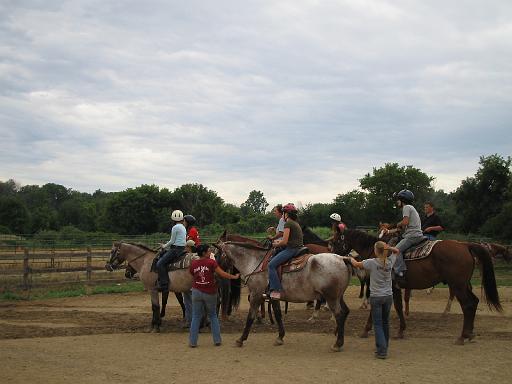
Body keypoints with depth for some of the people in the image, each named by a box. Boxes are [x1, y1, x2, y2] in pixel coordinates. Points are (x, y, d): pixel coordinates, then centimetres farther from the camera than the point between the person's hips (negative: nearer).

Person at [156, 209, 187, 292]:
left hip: (176, 249, -10)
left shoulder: (175, 227, -12)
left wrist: (165, 246, 6)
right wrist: (166, 245, 22)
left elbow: (172, 241, -11)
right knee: (161, 257, 22)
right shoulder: (183, 227, 16)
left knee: (160, 263, -14)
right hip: (182, 248, 10)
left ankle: (164, 285, -21)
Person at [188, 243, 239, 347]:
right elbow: (222, 274, -9)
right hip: (210, 293, -1)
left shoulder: (193, 264, -2)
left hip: (197, 291, 2)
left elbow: (192, 277, 7)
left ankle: (193, 342, 8)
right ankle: (217, 340, 16)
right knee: (213, 316, 15)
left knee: (196, 317, 10)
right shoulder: (211, 262, -11)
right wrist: (234, 276, 3)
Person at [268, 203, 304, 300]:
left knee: (271, 264, -14)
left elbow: (284, 242, -15)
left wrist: (276, 244, 3)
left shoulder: (288, 224, -10)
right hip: (298, 248, 10)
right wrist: (279, 241, 20)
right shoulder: (296, 224, 20)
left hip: (291, 249, -10)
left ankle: (276, 290, -22)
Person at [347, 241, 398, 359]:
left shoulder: (372, 263, -14)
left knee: (378, 324, 0)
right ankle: (384, 347, 26)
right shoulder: (390, 262, -2)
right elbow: (396, 251, 18)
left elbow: (356, 264, 1)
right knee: (385, 322, 16)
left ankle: (382, 350, -8)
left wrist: (350, 258, 20)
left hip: (376, 297, -4)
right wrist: (387, 247, 2)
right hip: (388, 296, 4)